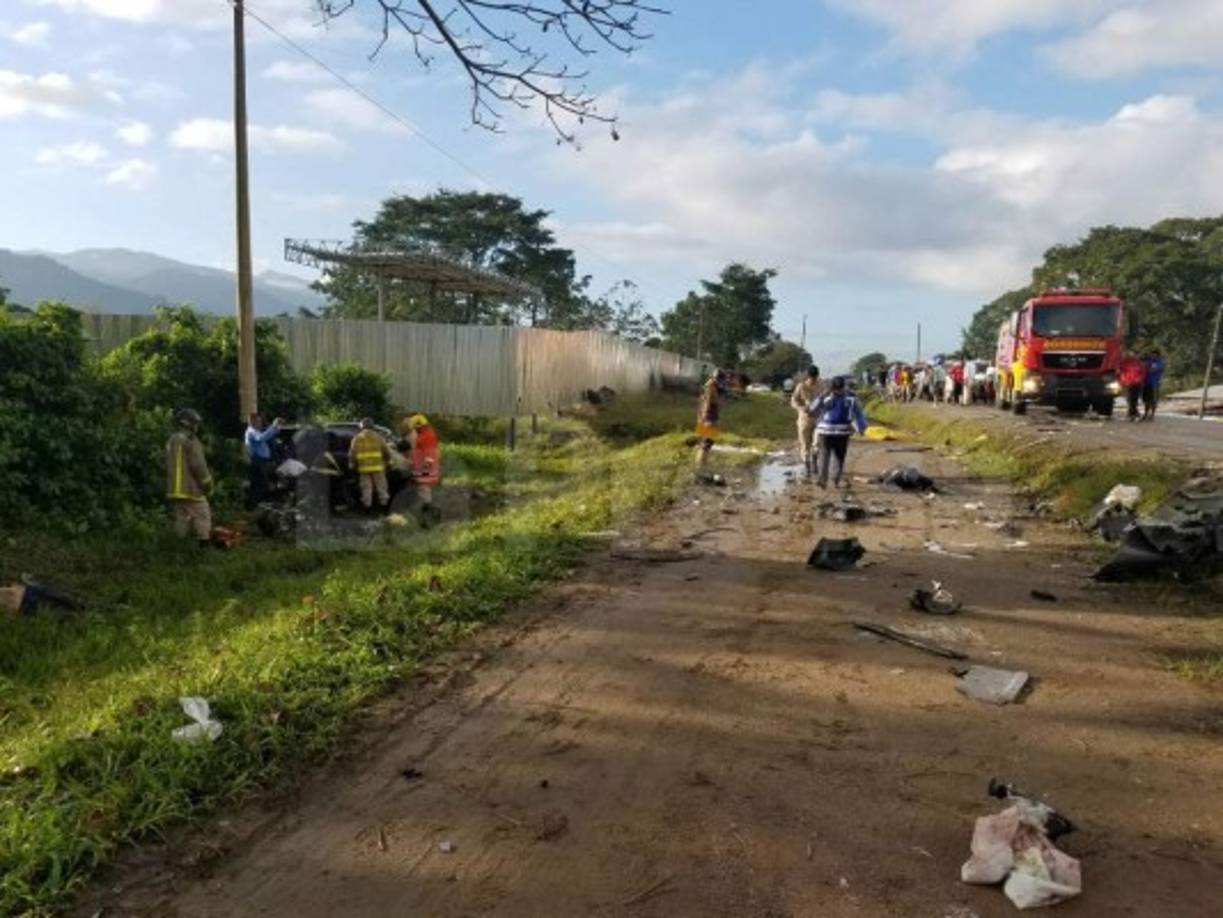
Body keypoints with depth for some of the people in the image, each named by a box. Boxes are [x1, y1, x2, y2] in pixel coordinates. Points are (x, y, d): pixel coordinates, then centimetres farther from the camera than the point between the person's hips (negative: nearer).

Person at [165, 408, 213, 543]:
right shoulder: (191, 441, -13)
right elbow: (199, 466, -16)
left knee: (181, 520, 11)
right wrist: (207, 483, -5)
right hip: (192, 489, -8)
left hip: (175, 490, 9)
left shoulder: (172, 441, 14)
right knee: (202, 521, -5)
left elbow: (169, 466, 20)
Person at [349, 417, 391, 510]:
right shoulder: (378, 437, 1)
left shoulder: (357, 438, 2)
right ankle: (384, 502, 11)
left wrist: (352, 464, 11)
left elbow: (352, 453, 1)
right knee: (381, 486, 8)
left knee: (366, 488, 6)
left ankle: (367, 504, 7)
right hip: (377, 466, -1)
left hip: (364, 468, 1)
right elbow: (386, 451, 2)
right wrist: (388, 461, 16)